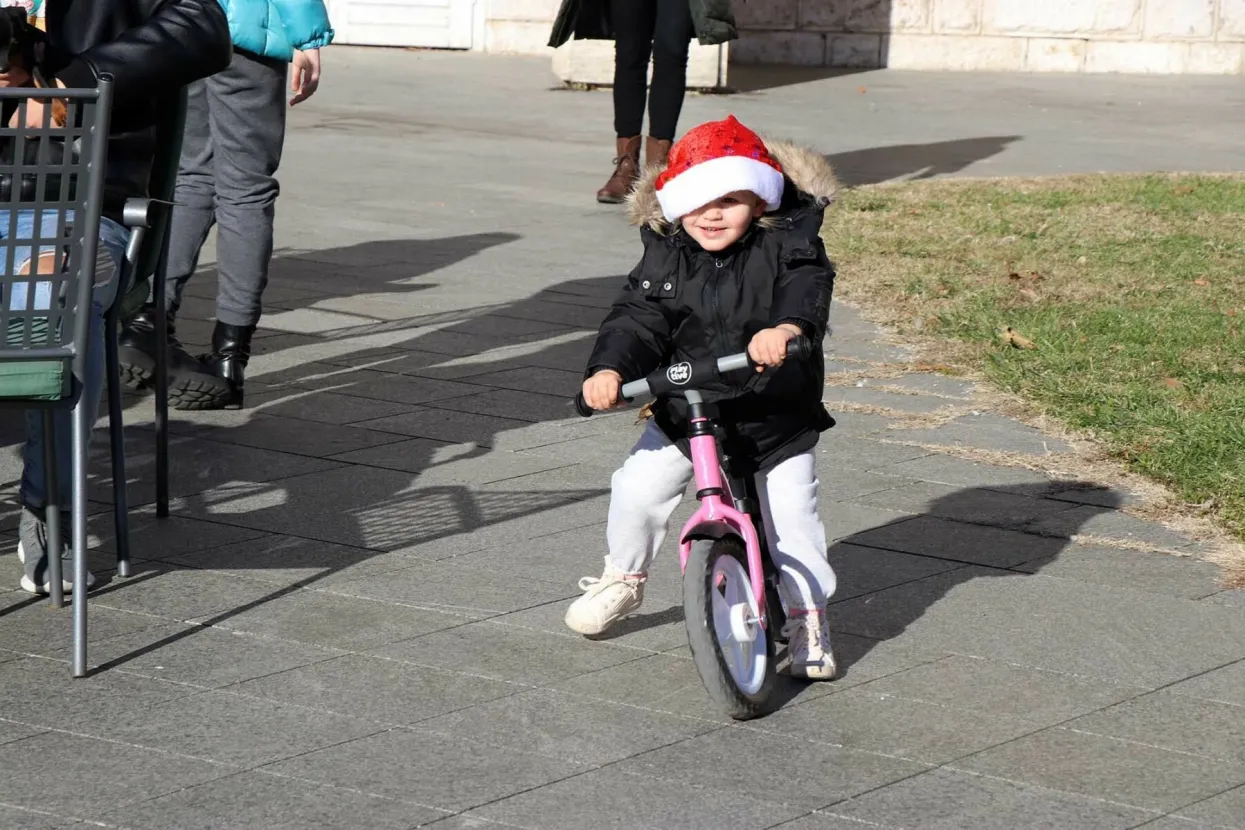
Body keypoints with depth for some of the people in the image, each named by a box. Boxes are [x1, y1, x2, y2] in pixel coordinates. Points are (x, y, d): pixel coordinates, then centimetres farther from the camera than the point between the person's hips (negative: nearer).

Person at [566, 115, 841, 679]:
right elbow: (638, 317, -10)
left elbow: (808, 290, -31)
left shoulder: (787, 247, -13)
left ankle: (808, 616, 15)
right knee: (636, 490, -2)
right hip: (684, 410, 3)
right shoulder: (665, 257, -4)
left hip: (776, 415, -2)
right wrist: (610, 368, -29)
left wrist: (787, 327, -55)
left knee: (791, 516, -4)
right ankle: (624, 579, 25)